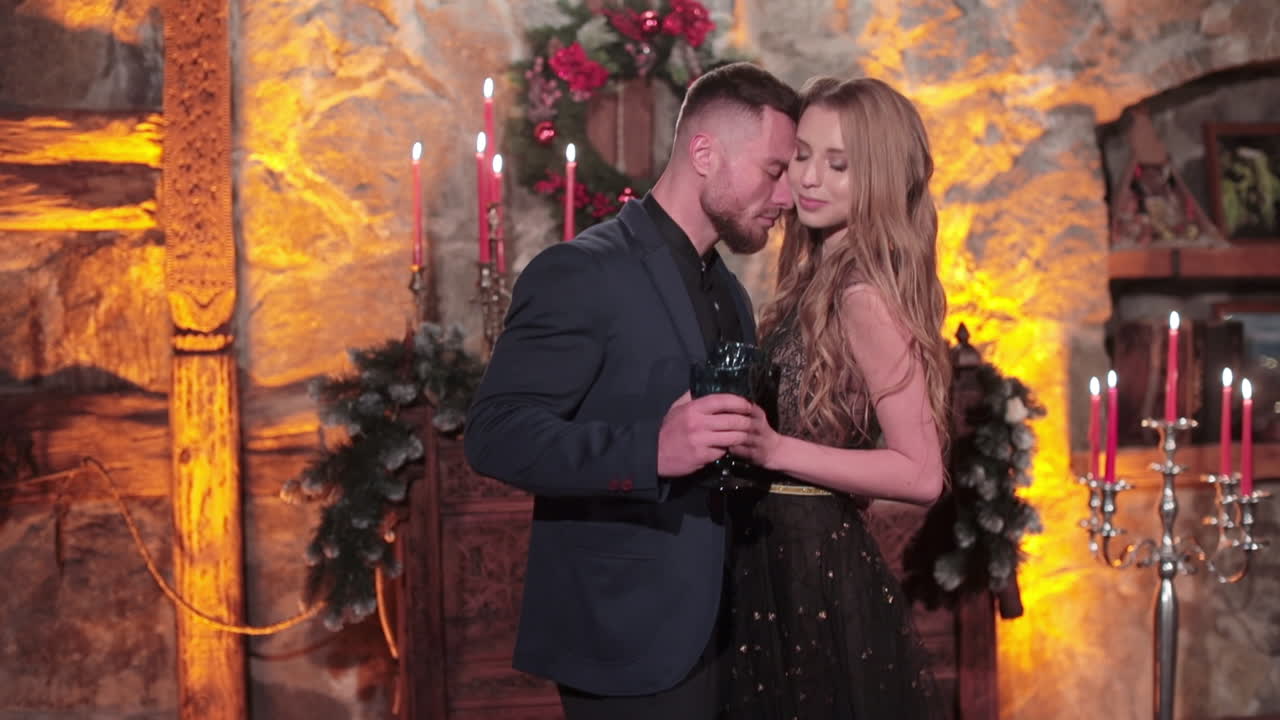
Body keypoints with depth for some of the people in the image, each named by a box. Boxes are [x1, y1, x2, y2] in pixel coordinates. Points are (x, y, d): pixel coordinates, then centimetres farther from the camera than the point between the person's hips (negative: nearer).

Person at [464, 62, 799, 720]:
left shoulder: (729, 293, 14)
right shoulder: (581, 273, -12)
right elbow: (494, 434, -20)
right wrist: (651, 451, -31)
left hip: (715, 634, 8)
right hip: (628, 640, -8)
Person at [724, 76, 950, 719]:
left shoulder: (864, 296, -17)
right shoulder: (817, 280, 9)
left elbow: (920, 474, -20)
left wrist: (777, 451, -26)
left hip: (816, 576, -8)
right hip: (778, 569, 8)